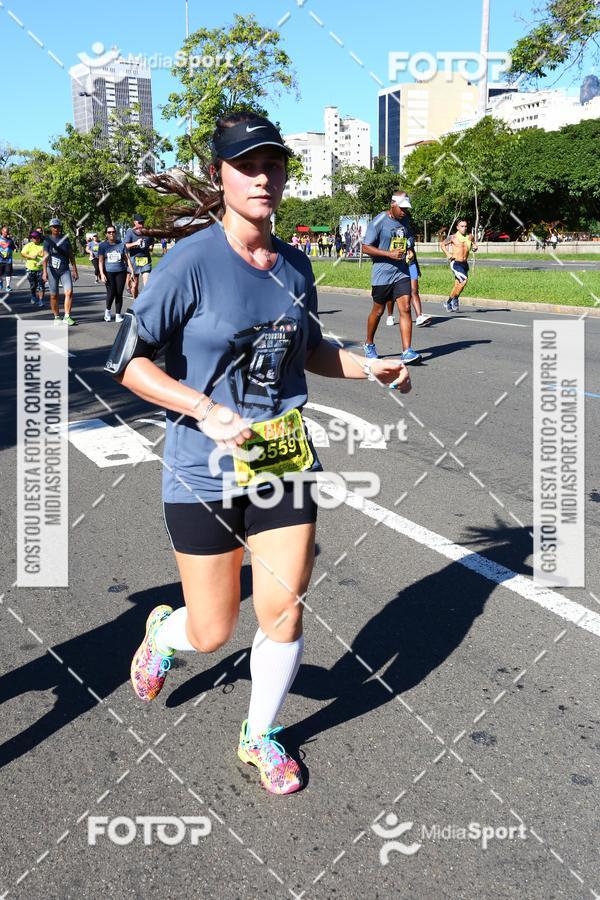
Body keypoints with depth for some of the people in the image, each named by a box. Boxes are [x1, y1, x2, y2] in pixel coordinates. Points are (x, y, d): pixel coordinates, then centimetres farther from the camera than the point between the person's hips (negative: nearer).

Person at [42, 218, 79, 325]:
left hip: (65, 270, 2)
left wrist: (74, 270, 10)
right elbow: (45, 256, -9)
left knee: (69, 292, -12)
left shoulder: (65, 238, 9)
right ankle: (57, 317, 16)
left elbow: (71, 255, 13)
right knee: (54, 295, 3)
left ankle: (67, 317, -8)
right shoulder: (48, 240, 0)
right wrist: (44, 271, -19)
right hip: (52, 270, -2)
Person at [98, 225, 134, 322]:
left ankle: (118, 315, 6)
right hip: (108, 272, -1)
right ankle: (108, 310, 16)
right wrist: (102, 274, -9)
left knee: (119, 294, -1)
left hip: (121, 272, 1)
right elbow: (101, 260, 1)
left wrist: (132, 271, 3)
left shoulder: (121, 244, 7)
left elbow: (127, 258, 9)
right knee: (111, 293, -10)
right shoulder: (103, 245, 4)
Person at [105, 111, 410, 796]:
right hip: (205, 471, -4)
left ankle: (261, 736, 31)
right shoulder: (194, 259, -14)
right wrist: (207, 410, -24)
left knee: (284, 611, 4)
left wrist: (370, 368, 4)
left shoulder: (294, 265, 3)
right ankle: (163, 631, 45)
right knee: (212, 633, 6)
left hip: (284, 461, 4)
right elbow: (128, 360, -13)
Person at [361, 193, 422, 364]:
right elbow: (366, 248, -12)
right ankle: (369, 345, 31)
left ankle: (407, 351, -12)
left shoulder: (405, 220, 11)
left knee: (405, 308, -9)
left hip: (401, 272, 5)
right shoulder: (378, 221, -9)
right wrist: (390, 254, -19)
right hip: (382, 273, -4)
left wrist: (410, 246, 10)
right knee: (378, 311, 8)